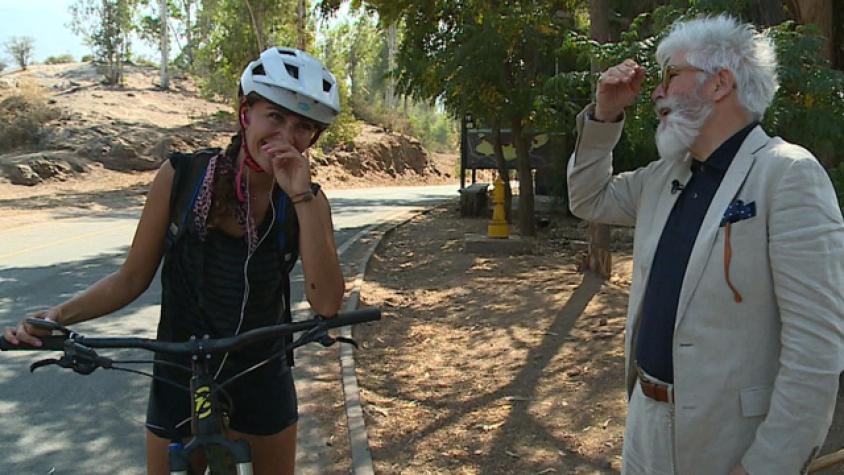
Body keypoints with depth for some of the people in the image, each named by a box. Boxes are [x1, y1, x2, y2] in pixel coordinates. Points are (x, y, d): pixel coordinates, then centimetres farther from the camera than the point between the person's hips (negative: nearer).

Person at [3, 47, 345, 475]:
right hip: (180, 383, -1)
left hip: (262, 386, 1)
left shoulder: (306, 200, -12)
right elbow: (132, 278, -6)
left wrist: (300, 198, -29)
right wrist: (59, 315, -22)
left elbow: (326, 304, -25)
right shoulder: (181, 176, -15)